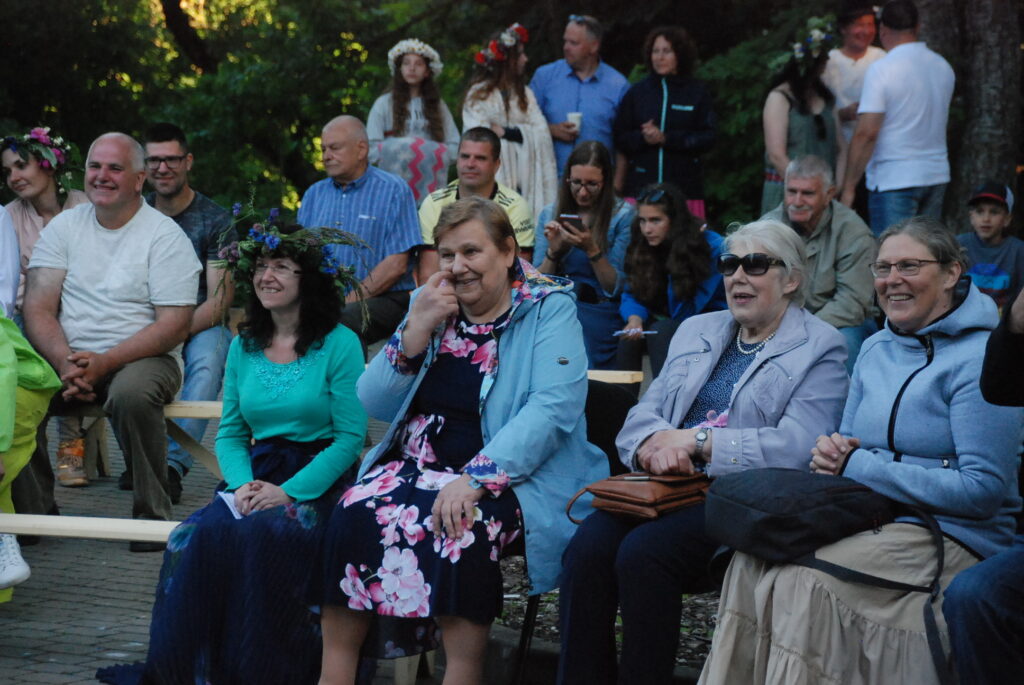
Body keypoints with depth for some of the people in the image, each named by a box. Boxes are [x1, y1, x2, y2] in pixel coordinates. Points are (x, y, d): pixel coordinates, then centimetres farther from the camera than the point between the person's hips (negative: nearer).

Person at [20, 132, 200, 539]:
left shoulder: (165, 237, -1)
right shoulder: (64, 227, 11)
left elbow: (174, 326, -9)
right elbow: (38, 310, 2)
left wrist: (104, 363, -20)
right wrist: (66, 362, -18)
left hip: (143, 358, -3)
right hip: (67, 357, 3)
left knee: (131, 393, -37)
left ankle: (152, 514, -19)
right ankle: (32, 507, -8)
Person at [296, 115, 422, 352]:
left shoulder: (393, 190, 2)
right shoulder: (314, 194, 19)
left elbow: (396, 265, -7)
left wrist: (349, 301, -14)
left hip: (382, 298, -4)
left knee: (343, 320, -37)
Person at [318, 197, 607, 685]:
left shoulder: (549, 310, -2)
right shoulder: (429, 304, 14)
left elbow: (555, 407, -18)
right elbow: (375, 405, 8)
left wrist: (475, 478, -28)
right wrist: (418, 330, -8)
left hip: (509, 476, -4)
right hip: (415, 463, 4)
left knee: (458, 526, -34)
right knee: (354, 512, -23)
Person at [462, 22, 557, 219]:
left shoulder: (524, 93, 15)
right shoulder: (479, 94, 1)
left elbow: (541, 134, 3)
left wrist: (505, 132, -7)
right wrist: (521, 132, -7)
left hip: (524, 179, 4)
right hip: (492, 179, -4)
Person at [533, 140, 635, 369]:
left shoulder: (624, 215, 1)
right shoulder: (549, 214, 13)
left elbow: (615, 288, -2)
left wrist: (592, 250, -15)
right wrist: (553, 251, -8)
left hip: (600, 314, -3)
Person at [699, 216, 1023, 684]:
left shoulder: (979, 358, -8)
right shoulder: (876, 349, 16)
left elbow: (983, 488, -15)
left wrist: (858, 467, -14)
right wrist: (831, 454, -5)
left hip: (951, 536, -7)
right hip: (871, 520, 7)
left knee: (801, 579, -30)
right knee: (752, 560, -22)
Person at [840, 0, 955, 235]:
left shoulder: (881, 70, -12)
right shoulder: (943, 67, 9)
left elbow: (866, 133, -18)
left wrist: (848, 187, -12)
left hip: (894, 179, -7)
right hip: (937, 175, 7)